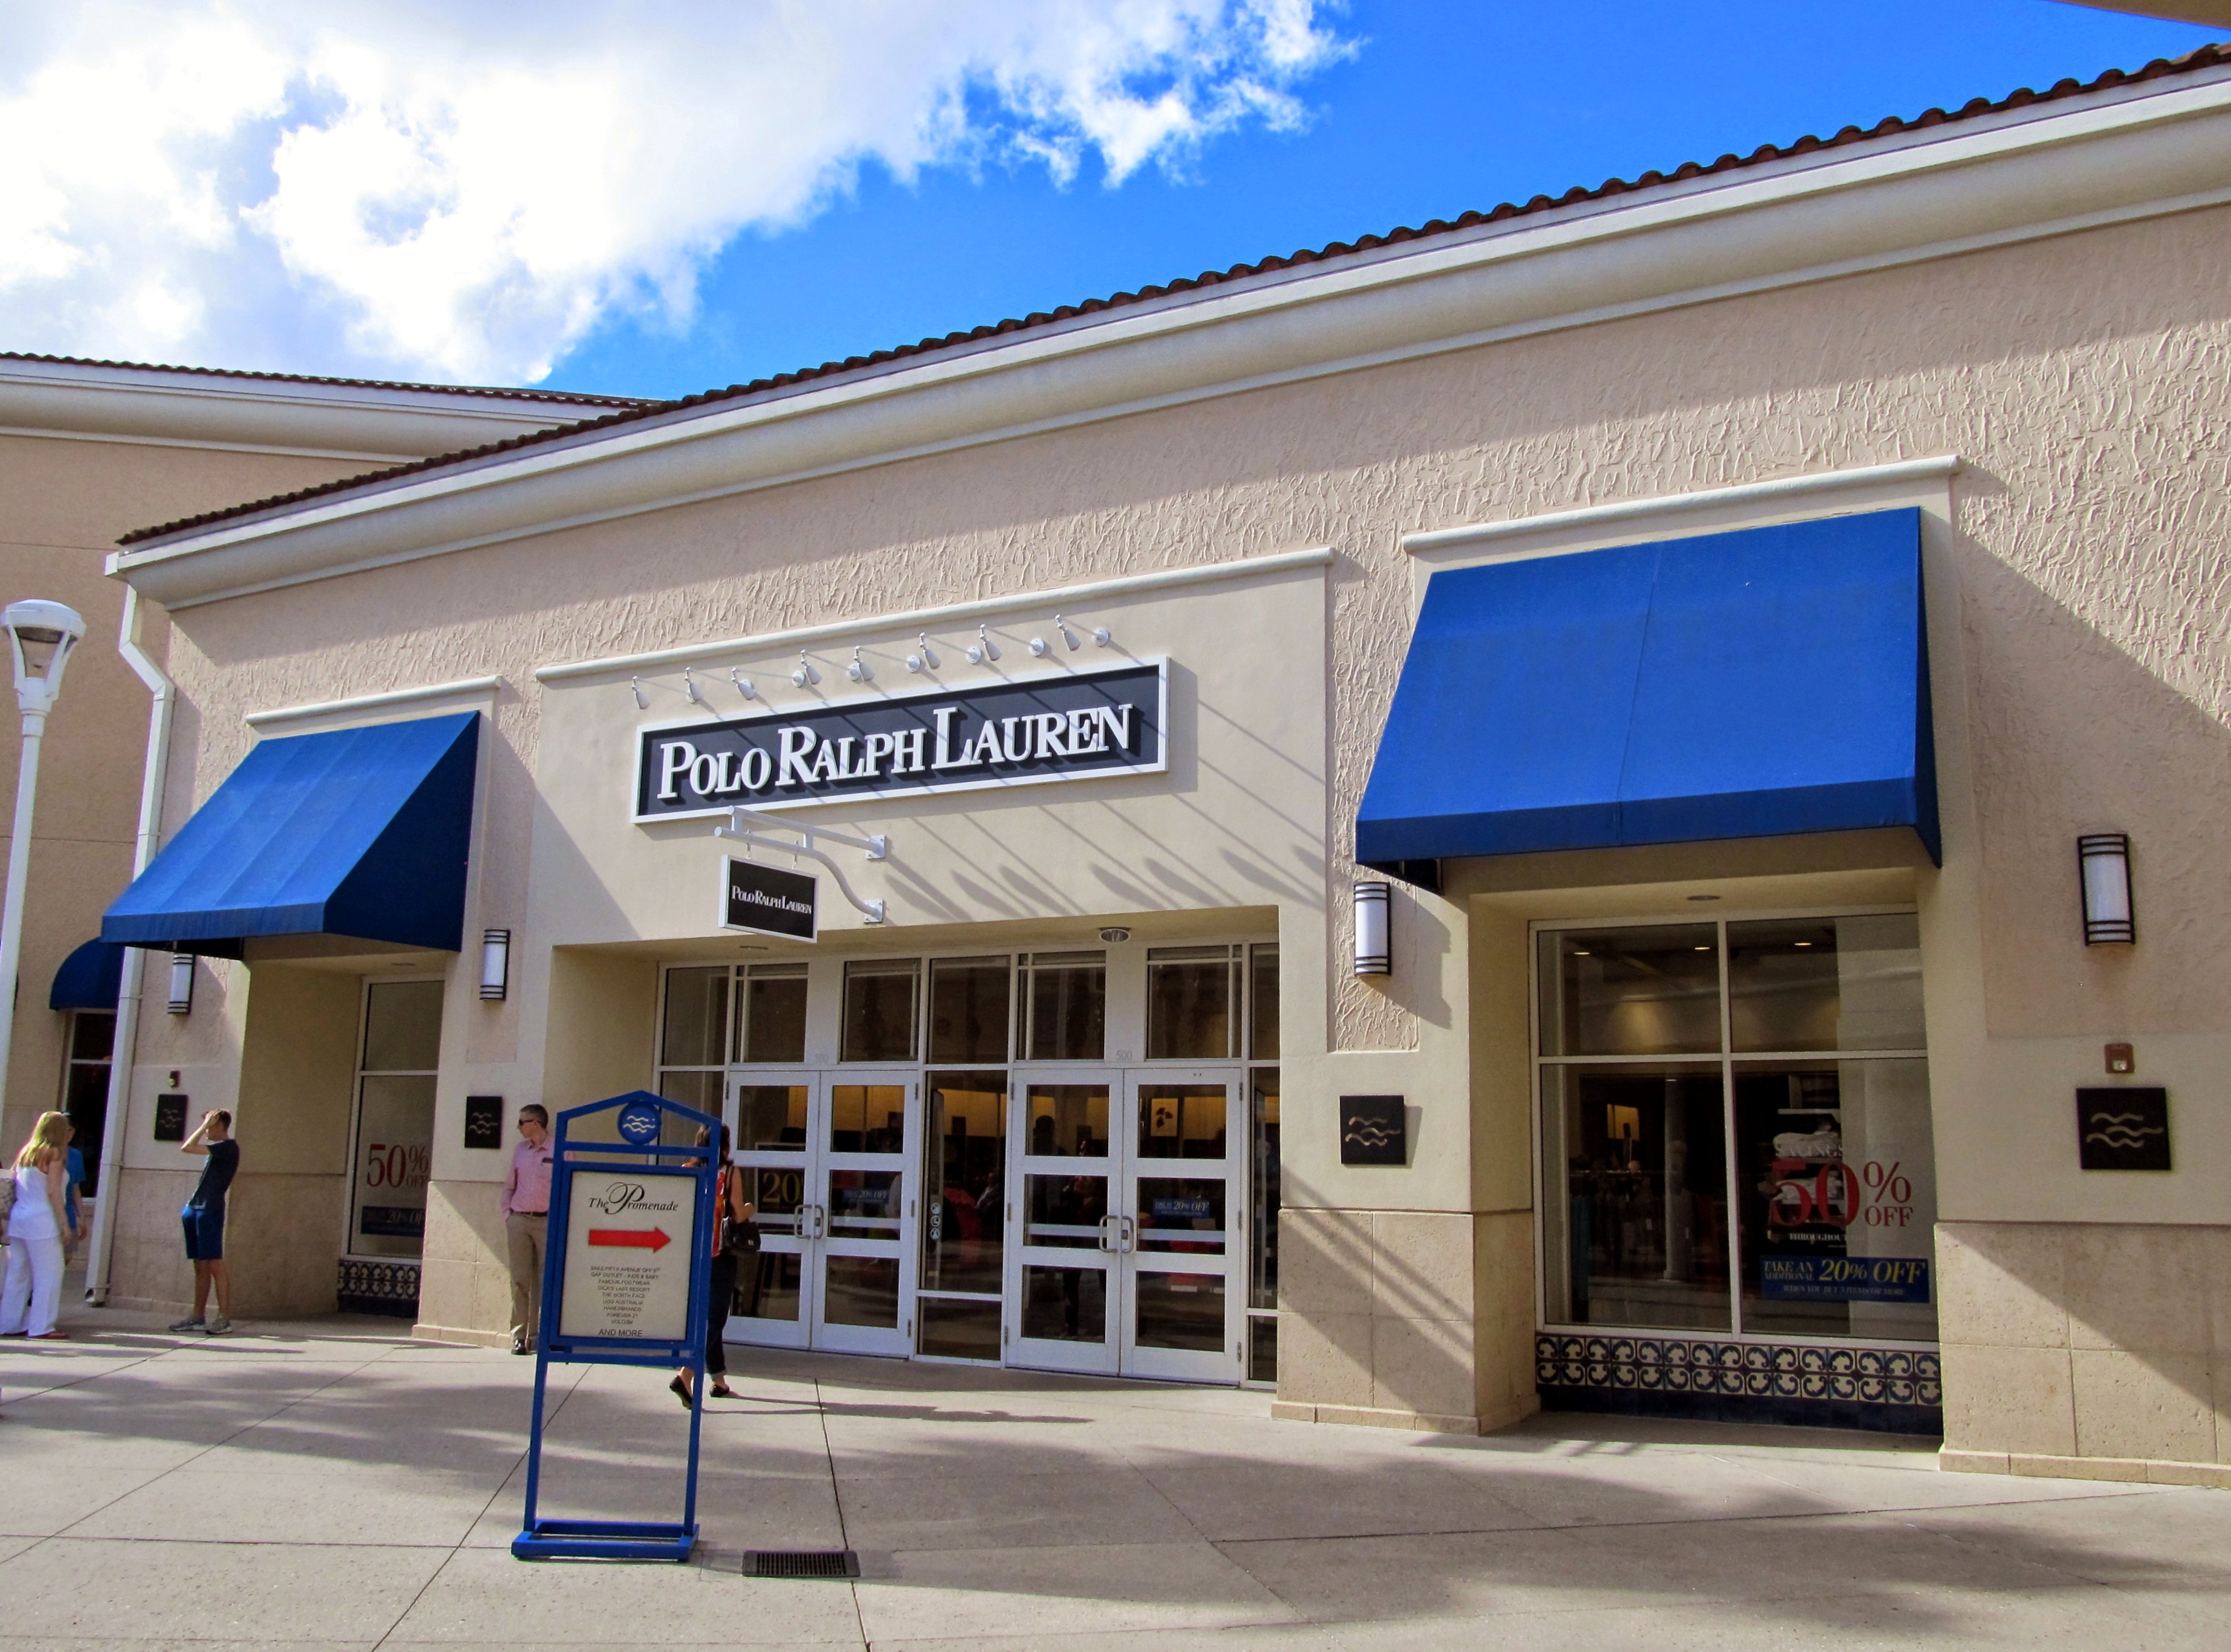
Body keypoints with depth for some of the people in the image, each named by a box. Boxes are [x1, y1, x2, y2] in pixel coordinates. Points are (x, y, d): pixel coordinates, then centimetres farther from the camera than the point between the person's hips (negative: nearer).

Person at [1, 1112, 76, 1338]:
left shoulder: (25, 1154, 13)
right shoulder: (54, 1154, -7)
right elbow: (53, 1191, -12)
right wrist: (64, 1223, -10)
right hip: (41, 1220, -8)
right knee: (49, 1273, -4)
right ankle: (41, 1326, -6)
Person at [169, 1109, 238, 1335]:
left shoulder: (229, 1147, -10)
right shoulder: (219, 1149, 20)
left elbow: (187, 1148, -16)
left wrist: (205, 1124, -8)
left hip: (211, 1211, -10)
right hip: (196, 1210, 10)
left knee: (215, 1264, -10)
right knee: (200, 1265, 9)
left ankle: (225, 1318, -10)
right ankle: (198, 1318, 12)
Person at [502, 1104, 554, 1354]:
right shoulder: (520, 1150, 12)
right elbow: (509, 1186, 18)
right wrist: (508, 1215, 7)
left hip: (547, 1222, -4)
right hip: (519, 1221, 4)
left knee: (546, 1281, -4)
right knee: (520, 1280, 3)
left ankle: (539, 1336, 0)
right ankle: (518, 1336, 6)